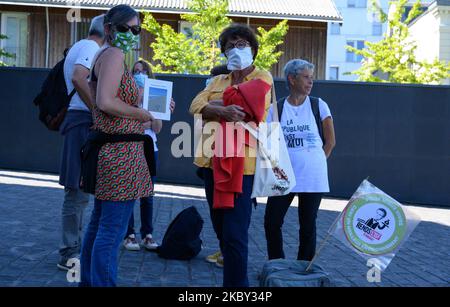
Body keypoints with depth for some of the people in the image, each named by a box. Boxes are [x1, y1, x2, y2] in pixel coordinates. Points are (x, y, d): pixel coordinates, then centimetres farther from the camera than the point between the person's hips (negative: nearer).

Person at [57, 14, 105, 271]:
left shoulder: (79, 48, 23)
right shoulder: (91, 47, -9)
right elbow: (78, 78, -27)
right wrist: (97, 111, -23)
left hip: (79, 120, 11)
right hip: (85, 122, -11)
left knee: (78, 191, 15)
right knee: (79, 190, -7)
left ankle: (74, 248, 24)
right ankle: (70, 254, -1)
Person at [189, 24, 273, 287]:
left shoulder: (262, 77, 5)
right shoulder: (218, 80, 19)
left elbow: (246, 105, -15)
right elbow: (195, 106, 1)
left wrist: (214, 103, 0)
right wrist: (223, 111, -15)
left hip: (241, 162, -6)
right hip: (212, 160, 7)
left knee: (235, 233, -10)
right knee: (221, 229, 14)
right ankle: (237, 279, 29)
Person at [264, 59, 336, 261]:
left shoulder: (319, 106, 1)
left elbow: (330, 141, 7)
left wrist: (316, 162, 5)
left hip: (312, 177, -1)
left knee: (307, 226, 7)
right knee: (271, 222, 0)